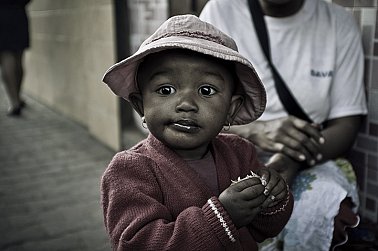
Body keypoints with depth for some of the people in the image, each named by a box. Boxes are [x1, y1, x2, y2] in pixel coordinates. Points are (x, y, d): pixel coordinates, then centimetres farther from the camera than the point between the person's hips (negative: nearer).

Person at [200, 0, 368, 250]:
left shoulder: (339, 23, 1)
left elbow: (346, 124, -2)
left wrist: (290, 162, -23)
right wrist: (253, 131, -26)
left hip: (308, 162, 1)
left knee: (326, 208, -32)